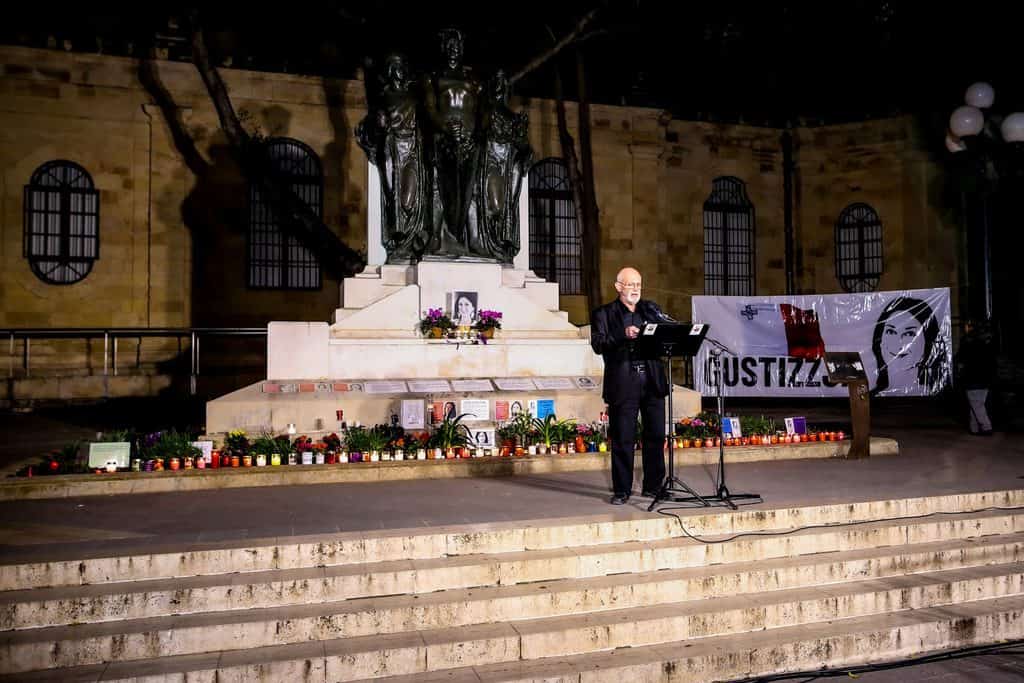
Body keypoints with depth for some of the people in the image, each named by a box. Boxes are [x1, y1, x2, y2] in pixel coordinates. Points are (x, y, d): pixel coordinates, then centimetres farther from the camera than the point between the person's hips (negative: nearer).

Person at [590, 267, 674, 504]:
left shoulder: (651, 309, 16)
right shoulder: (604, 313, 4)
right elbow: (598, 344, -8)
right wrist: (623, 336, -23)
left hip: (652, 381, 4)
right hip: (622, 385, -3)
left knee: (656, 435, 8)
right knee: (622, 440, 1)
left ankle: (653, 485, 22)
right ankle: (622, 490, 11)